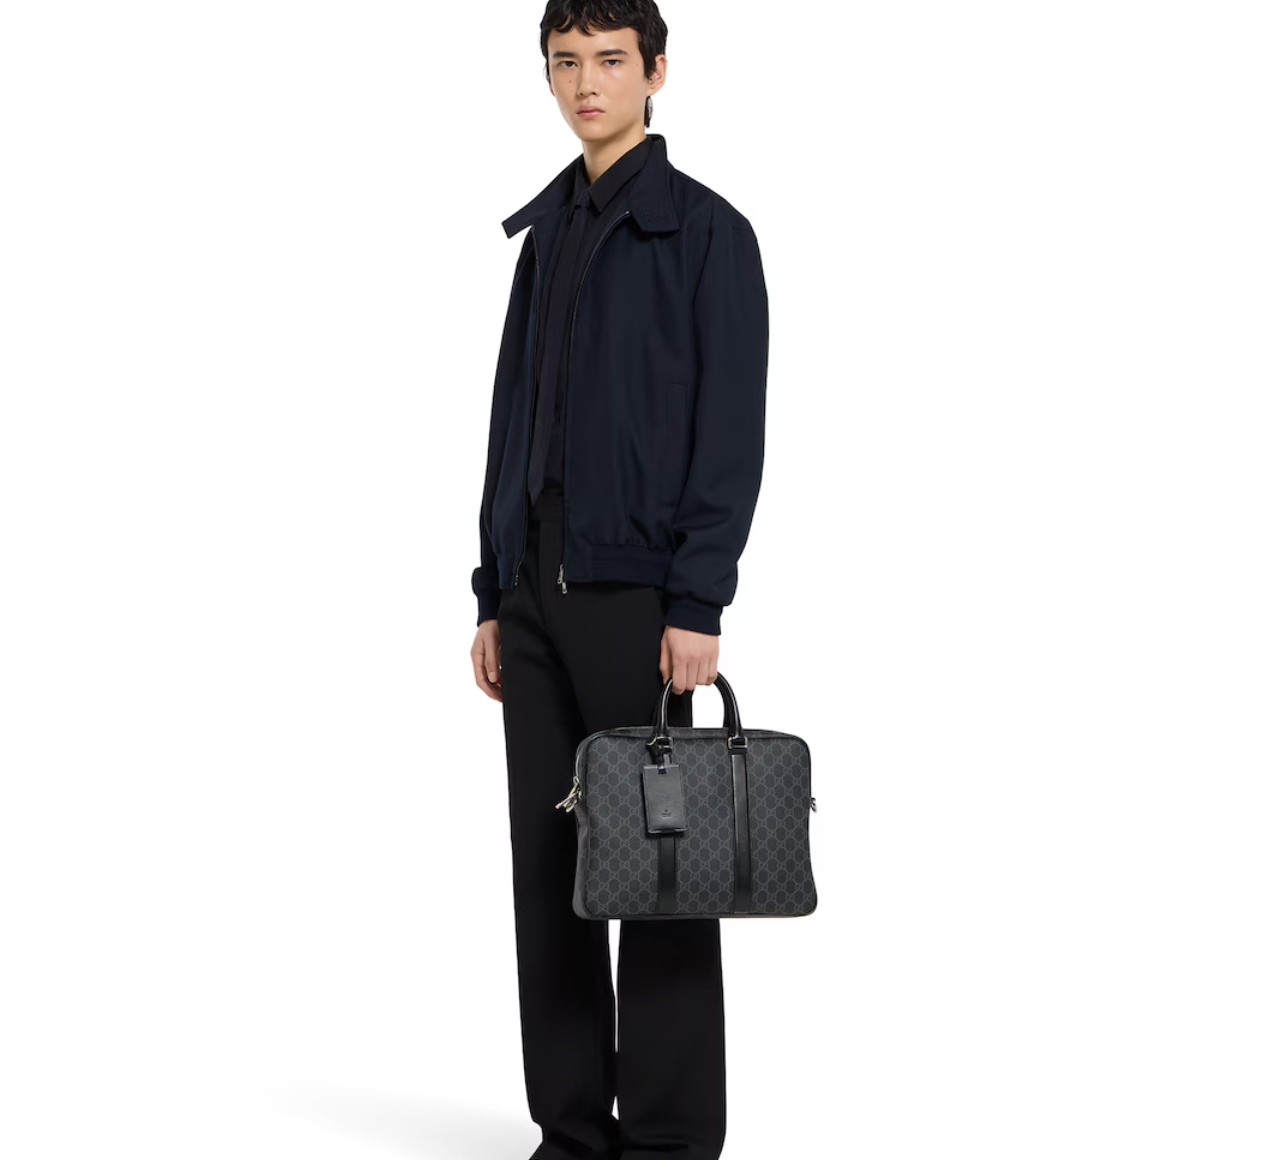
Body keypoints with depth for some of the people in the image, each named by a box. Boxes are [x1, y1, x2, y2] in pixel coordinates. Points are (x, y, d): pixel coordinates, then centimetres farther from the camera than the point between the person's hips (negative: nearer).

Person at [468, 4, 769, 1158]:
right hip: (539, 585, 6)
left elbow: (732, 431, -10)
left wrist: (698, 604, -16)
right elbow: (515, 419, 16)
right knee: (549, 861, 7)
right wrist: (496, 596, 12)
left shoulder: (706, 230, -4)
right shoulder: (547, 232, 16)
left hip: (637, 588, -6)